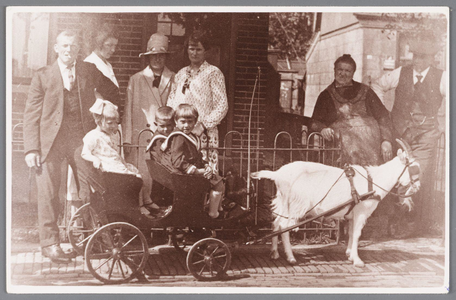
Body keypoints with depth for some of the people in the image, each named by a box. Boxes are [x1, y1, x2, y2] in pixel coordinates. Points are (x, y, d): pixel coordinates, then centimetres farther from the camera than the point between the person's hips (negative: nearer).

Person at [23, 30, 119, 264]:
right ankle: (50, 243, 10)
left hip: (82, 140, 2)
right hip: (51, 141, -1)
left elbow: (113, 94, 23)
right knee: (48, 192, -2)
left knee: (89, 190, 1)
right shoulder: (42, 76, 4)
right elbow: (31, 115, 1)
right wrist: (31, 149, -8)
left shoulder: (90, 72, 9)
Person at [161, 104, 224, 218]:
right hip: (186, 175, -11)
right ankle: (213, 213, -5)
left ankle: (218, 207, 29)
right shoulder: (178, 138, -19)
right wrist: (198, 171, -25)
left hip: (196, 172, 11)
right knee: (217, 184, -12)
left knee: (219, 180, 20)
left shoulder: (191, 137, 15)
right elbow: (178, 162, -27)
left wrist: (206, 166, -1)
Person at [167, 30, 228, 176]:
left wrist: (203, 126, -13)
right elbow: (171, 103, 20)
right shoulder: (181, 74, 19)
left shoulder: (213, 73, 3)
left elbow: (222, 106, -5)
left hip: (203, 135, -5)